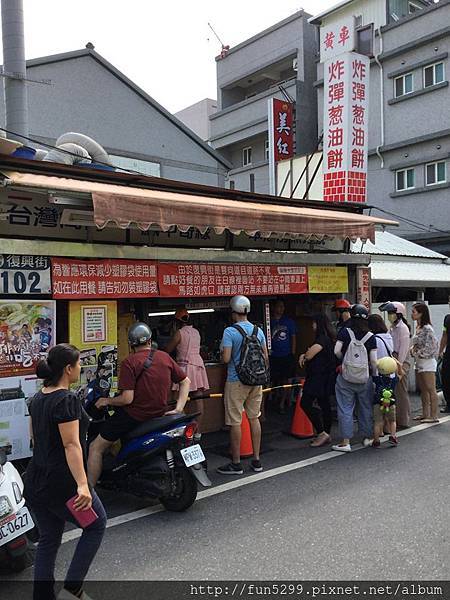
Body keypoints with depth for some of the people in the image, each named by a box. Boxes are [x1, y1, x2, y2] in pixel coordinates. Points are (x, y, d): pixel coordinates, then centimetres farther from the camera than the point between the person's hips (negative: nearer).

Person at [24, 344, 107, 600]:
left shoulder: (37, 399, 7)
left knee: (49, 539, 18)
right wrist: (82, 485, -28)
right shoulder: (67, 400, -19)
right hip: (62, 485, -8)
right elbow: (71, 445, -25)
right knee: (96, 525, 13)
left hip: (35, 482, 8)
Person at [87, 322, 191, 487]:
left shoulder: (129, 362, -14)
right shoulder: (165, 357, 3)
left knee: (95, 448, 8)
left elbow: (127, 399, -19)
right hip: (159, 414, 7)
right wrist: (178, 408, 4)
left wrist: (106, 401, -3)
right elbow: (186, 381, 6)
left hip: (134, 415, -7)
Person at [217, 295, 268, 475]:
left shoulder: (230, 332, -13)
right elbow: (265, 357, 9)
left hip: (236, 381, -5)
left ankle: (236, 463, 10)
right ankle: (256, 460, 19)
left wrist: (222, 354, 4)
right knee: (254, 418, 13)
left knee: (235, 421, 2)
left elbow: (226, 358, -17)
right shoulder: (258, 330, 5)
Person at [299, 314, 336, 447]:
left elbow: (309, 355, -22)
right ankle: (326, 434, 18)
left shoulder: (322, 339, -16)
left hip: (318, 378, -10)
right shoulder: (329, 338, 16)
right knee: (324, 405, 12)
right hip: (326, 378, 10)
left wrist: (304, 355, 0)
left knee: (306, 403, -10)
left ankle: (322, 433, -10)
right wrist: (305, 355, 0)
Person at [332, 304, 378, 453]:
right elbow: (373, 360, -7)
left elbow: (337, 351, -12)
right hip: (365, 378, 1)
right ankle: (367, 437, 29)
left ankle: (346, 442, 5)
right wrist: (375, 376, 6)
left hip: (345, 377, -1)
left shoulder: (344, 332, -6)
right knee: (366, 407, 17)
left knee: (345, 409, 4)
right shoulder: (370, 337, -5)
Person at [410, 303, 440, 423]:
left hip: (427, 363, -9)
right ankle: (425, 414, 24)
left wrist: (417, 353, -13)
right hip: (419, 363, 9)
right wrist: (413, 348, 1)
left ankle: (434, 416, 5)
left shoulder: (427, 329, -18)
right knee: (423, 390, 15)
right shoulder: (418, 327, 10)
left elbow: (432, 346, -21)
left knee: (431, 390, -2)